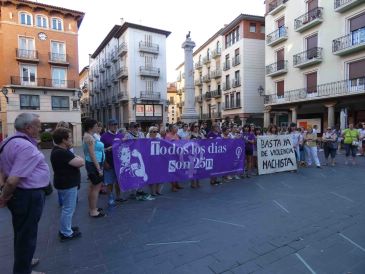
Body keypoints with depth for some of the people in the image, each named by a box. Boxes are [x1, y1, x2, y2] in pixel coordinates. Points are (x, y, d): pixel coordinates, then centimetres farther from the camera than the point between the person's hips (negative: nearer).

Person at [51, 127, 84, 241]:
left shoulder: (61, 150, 8)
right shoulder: (61, 153, -26)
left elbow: (76, 162, 11)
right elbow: (81, 162, -27)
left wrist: (76, 159, -9)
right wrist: (79, 159, -8)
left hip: (67, 183, 11)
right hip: (67, 184, -11)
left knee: (67, 208, 23)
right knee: (68, 209, 3)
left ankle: (65, 228, 37)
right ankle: (66, 233, 16)